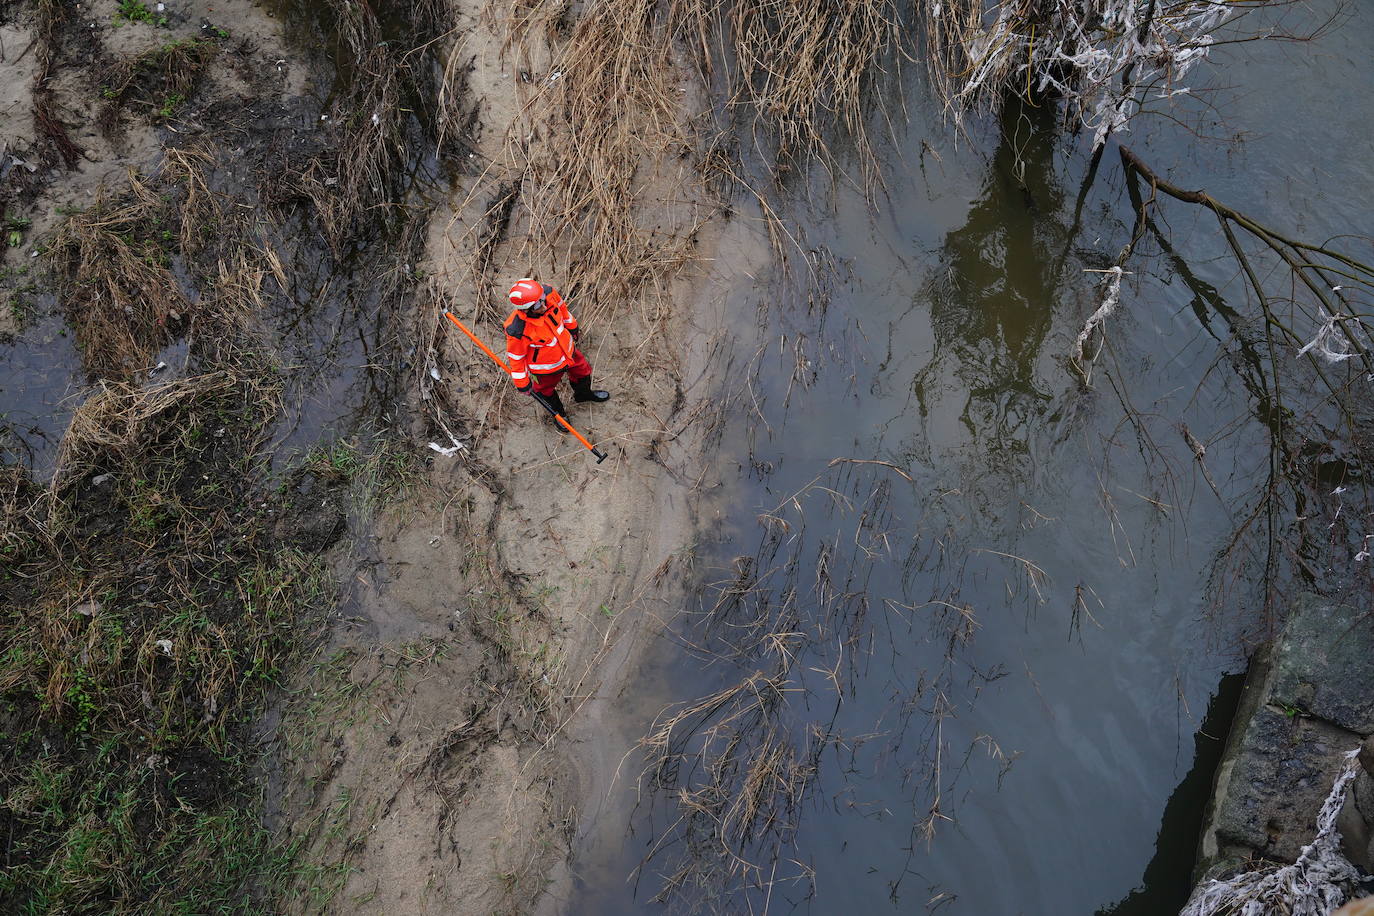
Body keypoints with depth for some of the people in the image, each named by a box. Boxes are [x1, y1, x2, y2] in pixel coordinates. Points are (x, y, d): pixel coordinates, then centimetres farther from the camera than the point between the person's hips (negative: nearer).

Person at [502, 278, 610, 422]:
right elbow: (516, 357, -23)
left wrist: (572, 327, 14)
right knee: (547, 391, 26)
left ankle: (583, 394, 65)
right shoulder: (517, 331, -42)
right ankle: (558, 414, 60)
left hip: (567, 349, 5)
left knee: (582, 370, 30)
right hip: (546, 365, -5)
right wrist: (523, 384, -10)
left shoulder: (548, 293, -30)